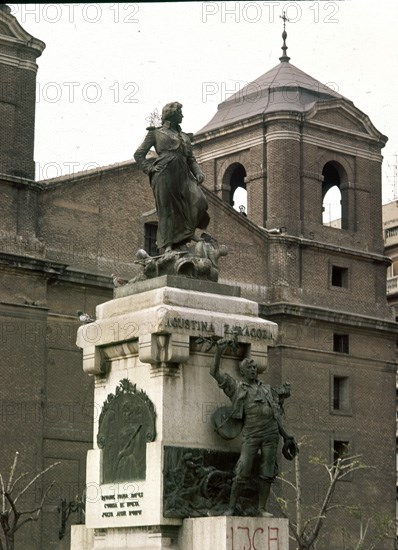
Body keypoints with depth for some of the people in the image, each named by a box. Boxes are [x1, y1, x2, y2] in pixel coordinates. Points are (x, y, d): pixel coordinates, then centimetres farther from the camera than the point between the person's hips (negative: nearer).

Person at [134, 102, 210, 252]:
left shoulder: (184, 137, 29)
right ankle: (167, 245, -7)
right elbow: (139, 154, 14)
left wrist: (198, 172, 4)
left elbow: (191, 159, 24)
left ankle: (181, 241, -11)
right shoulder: (156, 133, 16)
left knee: (198, 200, -18)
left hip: (183, 175, 4)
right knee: (168, 209, -9)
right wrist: (149, 168, -3)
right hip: (164, 174, -4)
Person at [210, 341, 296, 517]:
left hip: (271, 434, 3)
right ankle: (231, 507, 1)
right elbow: (215, 372, 2)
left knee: (267, 474, 0)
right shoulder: (236, 387, 12)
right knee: (242, 473, -9)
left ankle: (262, 509, 6)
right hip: (251, 435, -3)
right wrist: (219, 351, -9)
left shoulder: (267, 389, 21)